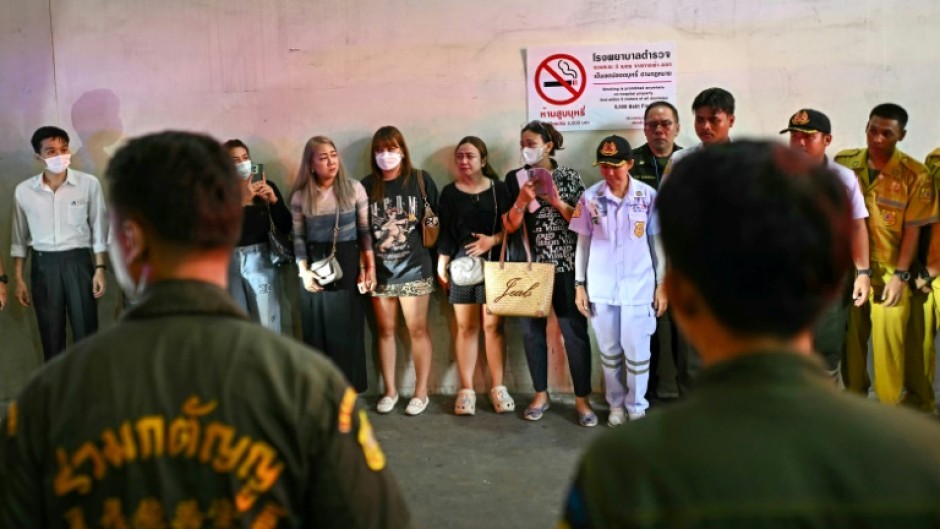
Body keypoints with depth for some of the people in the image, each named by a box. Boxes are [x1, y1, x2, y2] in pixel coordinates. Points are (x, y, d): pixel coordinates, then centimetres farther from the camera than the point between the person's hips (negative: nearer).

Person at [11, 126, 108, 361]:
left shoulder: (89, 184, -6)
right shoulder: (24, 191, -1)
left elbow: (99, 230, 0)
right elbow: (20, 239, 8)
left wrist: (100, 269, -4)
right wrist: (18, 279, 7)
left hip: (78, 261, -2)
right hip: (43, 265, 2)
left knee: (86, 332, 1)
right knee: (51, 335, 9)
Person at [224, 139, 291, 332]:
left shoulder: (266, 186, 2)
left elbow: (285, 228, 1)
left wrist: (273, 200, -13)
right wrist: (242, 201, -27)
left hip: (262, 262, 2)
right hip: (230, 263, -2)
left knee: (267, 323, 6)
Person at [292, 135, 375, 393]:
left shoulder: (354, 189, -2)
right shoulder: (300, 196, 0)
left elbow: (365, 231, 1)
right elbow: (298, 237, 3)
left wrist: (370, 268, -2)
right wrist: (303, 271, -8)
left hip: (348, 266, -1)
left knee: (348, 329, 3)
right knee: (318, 331, 6)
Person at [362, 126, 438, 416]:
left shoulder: (420, 179, -3)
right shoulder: (367, 185, 1)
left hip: (414, 267, -2)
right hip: (380, 269, 2)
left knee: (417, 329, 3)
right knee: (385, 330, 10)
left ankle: (421, 392, 14)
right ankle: (390, 390, 22)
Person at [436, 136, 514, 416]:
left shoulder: (499, 189, 4)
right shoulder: (449, 192, 7)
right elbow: (445, 233, 6)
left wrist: (493, 240, -13)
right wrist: (441, 266, 0)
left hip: (494, 264, -1)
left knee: (493, 325, 0)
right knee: (466, 327, 2)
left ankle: (498, 388, 10)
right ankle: (466, 390, 8)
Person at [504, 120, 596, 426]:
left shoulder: (569, 177, 1)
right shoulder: (514, 179, 6)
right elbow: (510, 226, 0)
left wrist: (557, 202, -15)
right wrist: (523, 200, -15)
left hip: (565, 266, -2)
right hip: (528, 266, 2)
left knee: (574, 331, -2)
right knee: (532, 330, 8)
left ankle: (582, 399, 7)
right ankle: (541, 394, 22)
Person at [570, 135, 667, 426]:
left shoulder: (648, 196, -5)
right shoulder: (590, 197, -3)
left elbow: (657, 242, 1)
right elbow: (583, 242, 3)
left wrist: (662, 284, 1)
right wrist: (579, 284, 2)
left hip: (639, 287, -1)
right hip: (601, 288, 1)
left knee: (637, 352, 5)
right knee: (609, 352, 13)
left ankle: (637, 408, 22)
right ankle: (616, 405, 29)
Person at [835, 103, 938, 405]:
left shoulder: (914, 175, -9)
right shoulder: (844, 163, -1)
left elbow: (913, 229, -7)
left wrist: (901, 275, -10)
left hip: (889, 271, -3)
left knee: (888, 341, -1)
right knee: (850, 337, 11)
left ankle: (889, 408, 14)